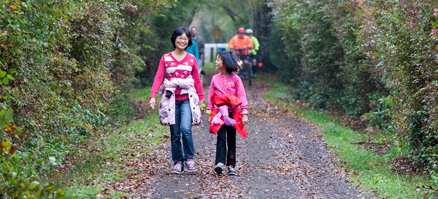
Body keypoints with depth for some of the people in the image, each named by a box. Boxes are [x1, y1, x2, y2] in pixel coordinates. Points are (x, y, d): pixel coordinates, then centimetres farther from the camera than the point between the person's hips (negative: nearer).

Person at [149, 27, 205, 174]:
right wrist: (153, 96, -13)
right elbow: (158, 78, 0)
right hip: (171, 100, 1)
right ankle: (178, 162, 16)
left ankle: (189, 158, 0)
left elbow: (197, 80, 13)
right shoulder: (165, 58, 6)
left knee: (186, 129, -19)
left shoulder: (191, 59, 9)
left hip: (187, 99, 0)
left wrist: (201, 100, 12)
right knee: (175, 134, 3)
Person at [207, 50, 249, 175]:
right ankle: (220, 163, -23)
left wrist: (244, 114, -7)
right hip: (219, 113, 1)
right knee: (221, 137, -13)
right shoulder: (215, 78, 7)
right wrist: (209, 113, 6)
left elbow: (242, 96, -1)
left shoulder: (235, 79, 0)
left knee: (231, 139, 5)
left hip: (233, 113, 0)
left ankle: (231, 165, 12)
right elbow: (211, 96, 10)